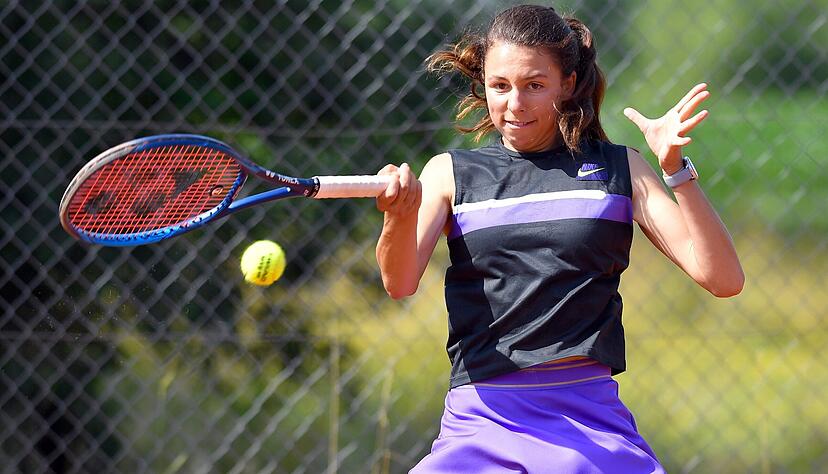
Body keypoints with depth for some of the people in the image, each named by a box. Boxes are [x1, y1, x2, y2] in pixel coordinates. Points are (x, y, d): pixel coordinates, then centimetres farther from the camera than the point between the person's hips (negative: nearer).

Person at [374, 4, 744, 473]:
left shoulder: (619, 168, 9)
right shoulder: (451, 172, 10)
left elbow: (723, 279, 2)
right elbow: (400, 283, -7)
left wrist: (676, 169, -10)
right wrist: (401, 216, -28)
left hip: (589, 418, 0)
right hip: (482, 419, 0)